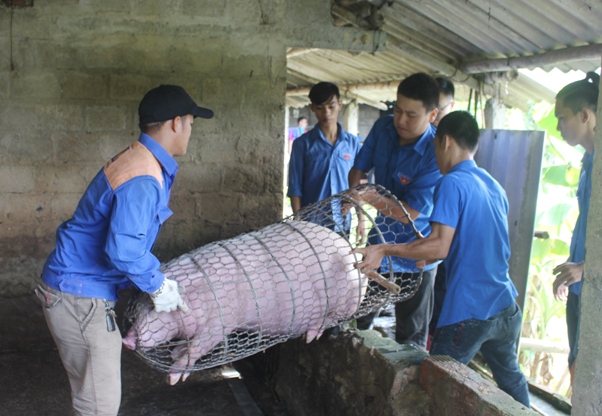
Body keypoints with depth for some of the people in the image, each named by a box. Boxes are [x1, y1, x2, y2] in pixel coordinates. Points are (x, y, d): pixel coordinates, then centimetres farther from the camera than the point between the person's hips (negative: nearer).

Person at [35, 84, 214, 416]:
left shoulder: (137, 160, 9)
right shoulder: (142, 180, -24)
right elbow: (123, 250, -32)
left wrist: (153, 275, 20)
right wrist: (158, 286, -16)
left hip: (81, 288, 10)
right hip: (80, 298, -10)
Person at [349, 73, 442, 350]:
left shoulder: (437, 154, -25)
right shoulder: (384, 127, -7)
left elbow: (410, 212, -25)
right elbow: (358, 169, 3)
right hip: (381, 239, 6)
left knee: (410, 337, 9)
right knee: (360, 317, 22)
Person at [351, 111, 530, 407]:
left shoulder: (452, 183, -13)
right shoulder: (495, 187, 12)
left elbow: (440, 246, -21)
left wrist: (384, 250, -20)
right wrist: (430, 257, 26)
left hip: (468, 313, -8)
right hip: (506, 306, 8)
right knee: (511, 377, 25)